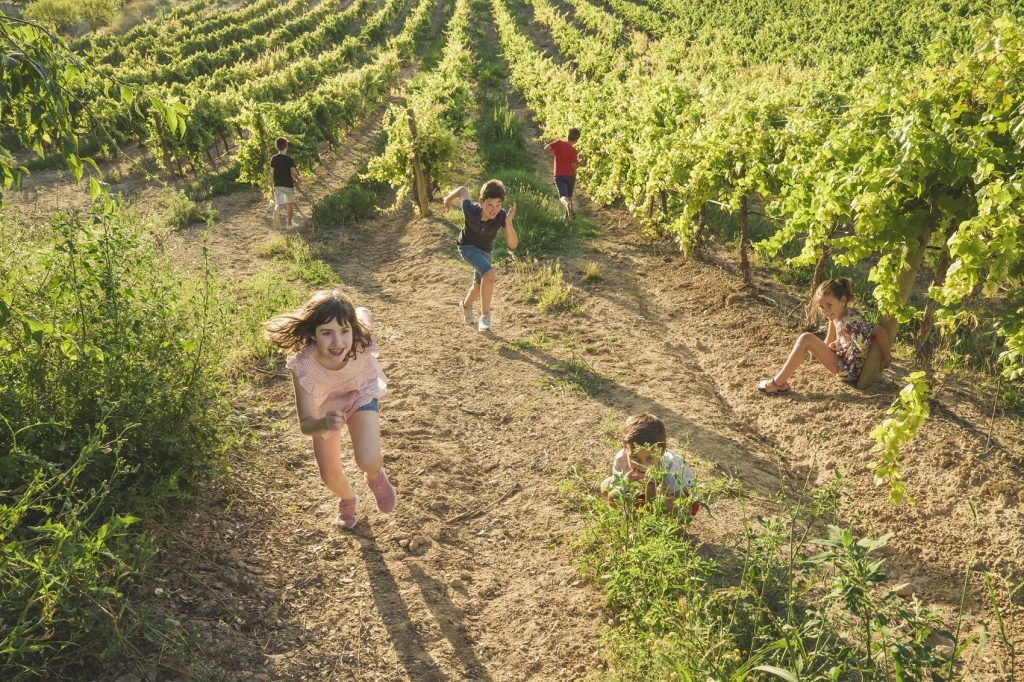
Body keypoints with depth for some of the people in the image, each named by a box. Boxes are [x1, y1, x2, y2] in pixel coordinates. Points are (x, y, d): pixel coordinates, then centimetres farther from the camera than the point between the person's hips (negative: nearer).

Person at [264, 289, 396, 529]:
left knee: (368, 462, -22)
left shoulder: (362, 342, -39)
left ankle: (376, 477, 18)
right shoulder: (303, 365, -41)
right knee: (330, 475, 12)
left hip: (361, 394, 0)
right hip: (324, 407, 1)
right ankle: (348, 500, 51)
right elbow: (306, 424, -35)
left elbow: (364, 313, -15)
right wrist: (325, 423, -56)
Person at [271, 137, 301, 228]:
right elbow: (293, 173, -20)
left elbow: (272, 171, 5)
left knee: (279, 203, 1)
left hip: (277, 185, 2)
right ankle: (289, 224, 23)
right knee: (289, 204, 15)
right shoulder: (290, 159, -14)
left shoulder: (273, 159, -3)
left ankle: (277, 210, -37)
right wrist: (297, 180, -1)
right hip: (288, 185, -2)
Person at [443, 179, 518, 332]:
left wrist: (509, 222, -52)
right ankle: (485, 317, -17)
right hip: (467, 246, -4)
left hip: (485, 250, 4)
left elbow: (513, 245, -37)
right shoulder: (471, 210, -35)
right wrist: (448, 198, 6)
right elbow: (463, 190, -15)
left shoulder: (502, 216, -34)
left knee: (479, 286, 25)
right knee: (489, 273, -30)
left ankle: (466, 305, 58)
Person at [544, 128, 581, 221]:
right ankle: (567, 216, 26)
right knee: (569, 196, 21)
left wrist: (554, 153, 6)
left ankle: (567, 204, -43)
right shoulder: (573, 150, -10)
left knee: (563, 197, -9)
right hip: (571, 175, 0)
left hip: (559, 175, 0)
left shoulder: (559, 143, -6)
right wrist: (580, 161, 7)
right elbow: (574, 166, -11)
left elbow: (546, 148, -12)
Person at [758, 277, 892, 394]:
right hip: (845, 361, 10)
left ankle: (778, 383, -13)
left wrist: (886, 358, -21)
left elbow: (880, 331, -30)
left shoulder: (850, 321, -24)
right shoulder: (837, 315, 4)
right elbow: (828, 343, 14)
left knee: (806, 339, -17)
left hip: (851, 371, -10)